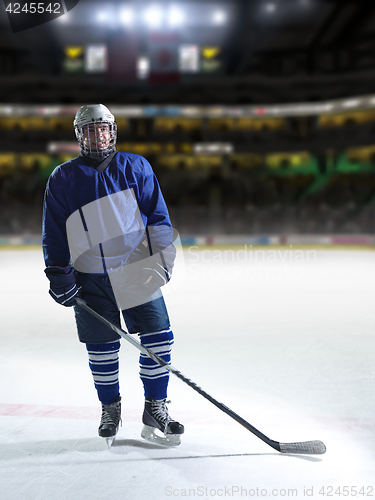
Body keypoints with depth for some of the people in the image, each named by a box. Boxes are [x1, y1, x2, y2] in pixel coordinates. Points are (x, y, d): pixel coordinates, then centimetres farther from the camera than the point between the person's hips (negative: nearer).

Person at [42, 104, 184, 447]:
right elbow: (54, 233, 7)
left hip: (138, 271, 1)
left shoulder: (136, 167, 6)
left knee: (159, 338, -4)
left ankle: (155, 409, 12)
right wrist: (59, 274, 1)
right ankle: (110, 409, 28)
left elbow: (158, 216, 6)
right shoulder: (63, 178, 6)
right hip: (91, 279, 0)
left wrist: (162, 256, -2)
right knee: (102, 350, 5)